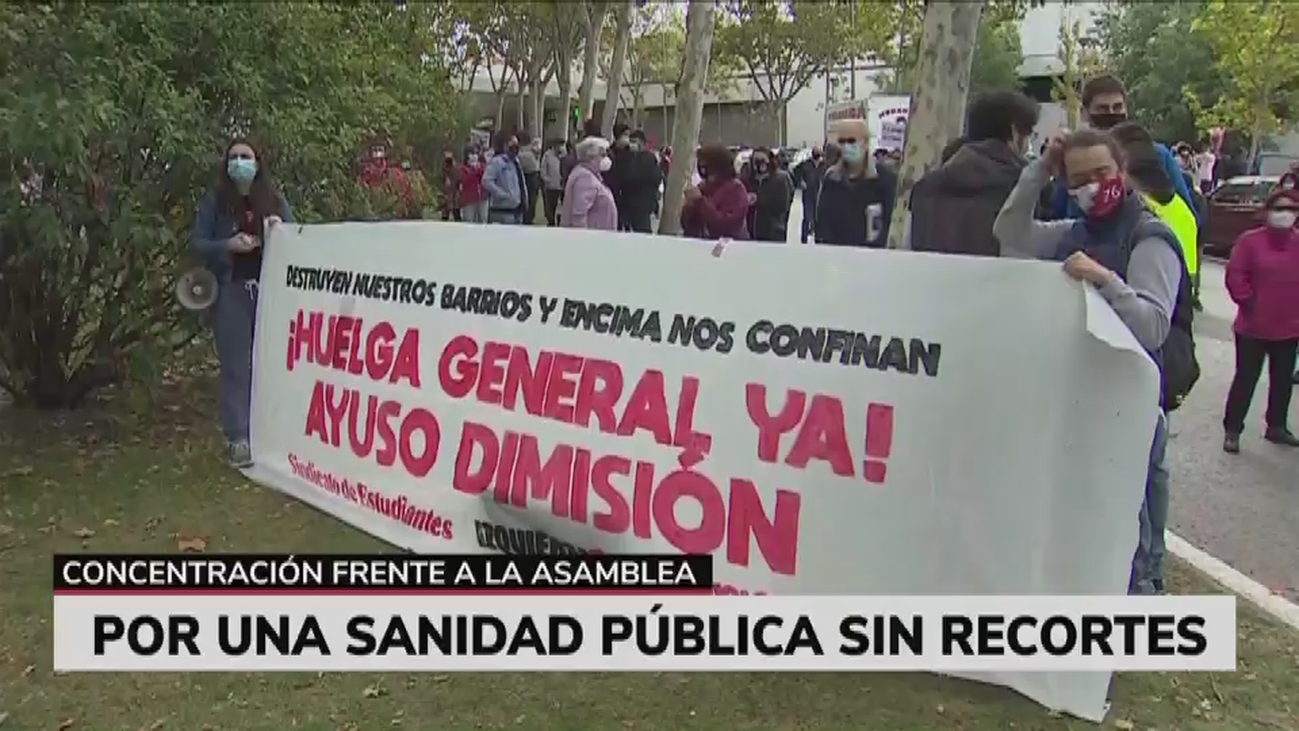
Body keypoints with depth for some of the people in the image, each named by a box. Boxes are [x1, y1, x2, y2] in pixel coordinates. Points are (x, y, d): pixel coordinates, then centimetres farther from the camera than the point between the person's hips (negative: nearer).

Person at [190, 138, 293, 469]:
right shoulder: (214, 200, 5)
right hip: (231, 290, -2)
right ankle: (238, 438, 1)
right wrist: (228, 246, -15)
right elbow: (196, 243, 2)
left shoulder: (274, 199, 10)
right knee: (235, 366, -2)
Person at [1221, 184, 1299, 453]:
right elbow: (1234, 275, -10)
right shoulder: (1250, 240, -8)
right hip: (1253, 327, -4)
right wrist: (1248, 302, -12)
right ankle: (1232, 430, 12)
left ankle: (1276, 427, 31)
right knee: (1246, 379, 1)